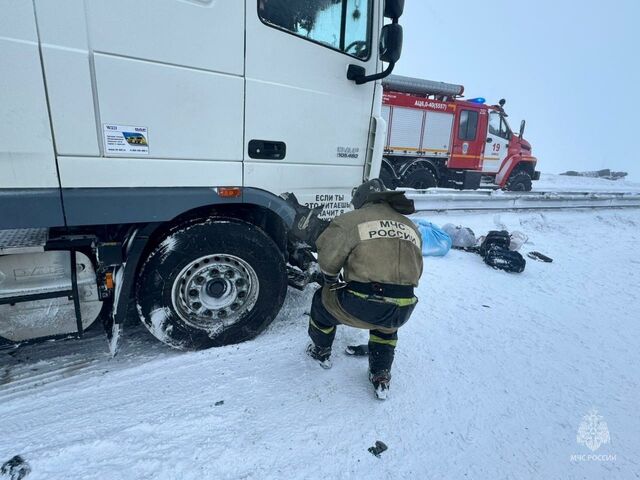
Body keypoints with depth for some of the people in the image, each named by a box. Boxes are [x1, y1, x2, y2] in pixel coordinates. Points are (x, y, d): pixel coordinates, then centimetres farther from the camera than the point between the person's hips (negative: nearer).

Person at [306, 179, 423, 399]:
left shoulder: (351, 219, 1)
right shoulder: (412, 227, 18)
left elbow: (327, 259, 0)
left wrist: (333, 282, 21)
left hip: (361, 306, -4)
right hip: (402, 310, 5)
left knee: (323, 300, 27)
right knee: (386, 327, 41)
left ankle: (321, 352, 46)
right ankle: (381, 376, 39)